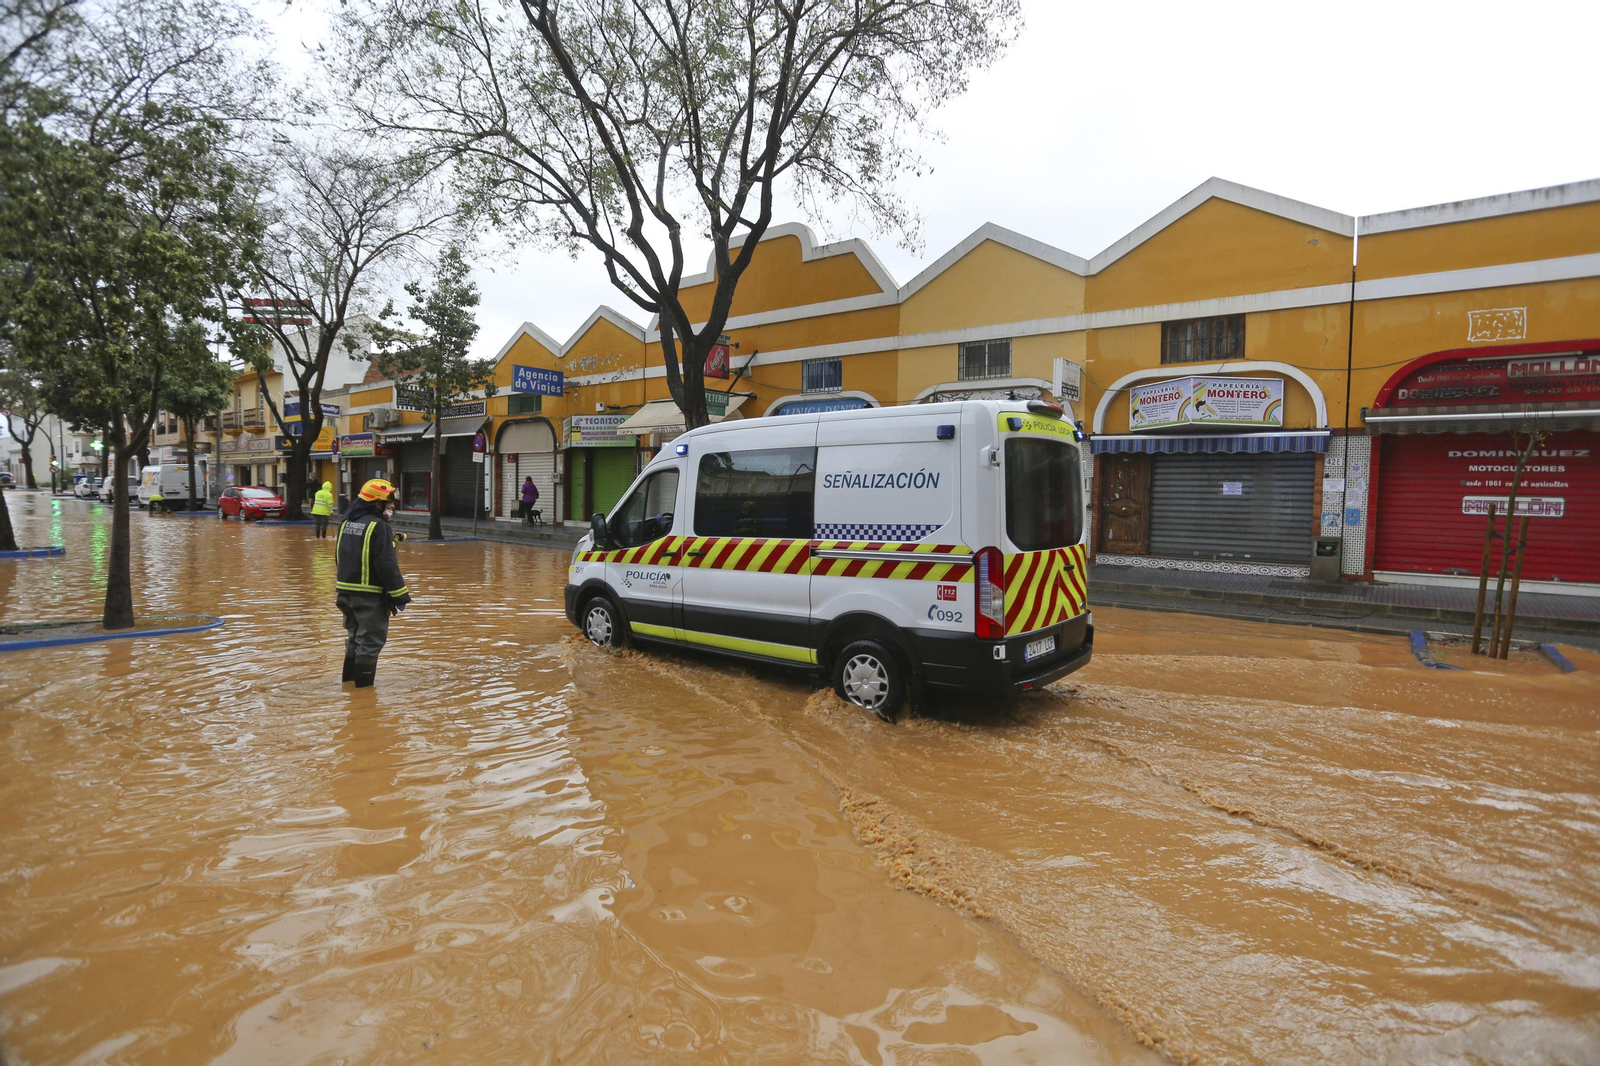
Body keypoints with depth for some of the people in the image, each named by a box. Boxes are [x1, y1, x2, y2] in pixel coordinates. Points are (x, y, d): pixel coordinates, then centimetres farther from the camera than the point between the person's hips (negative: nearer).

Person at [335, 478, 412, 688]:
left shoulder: (346, 523, 11)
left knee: (355, 637, 22)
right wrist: (400, 596, -15)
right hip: (370, 596, -9)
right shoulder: (378, 527, -17)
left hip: (346, 591, 9)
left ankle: (349, 678, 33)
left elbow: (339, 559, 20)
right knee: (370, 640, 2)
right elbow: (387, 565, -20)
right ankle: (363, 684, 7)